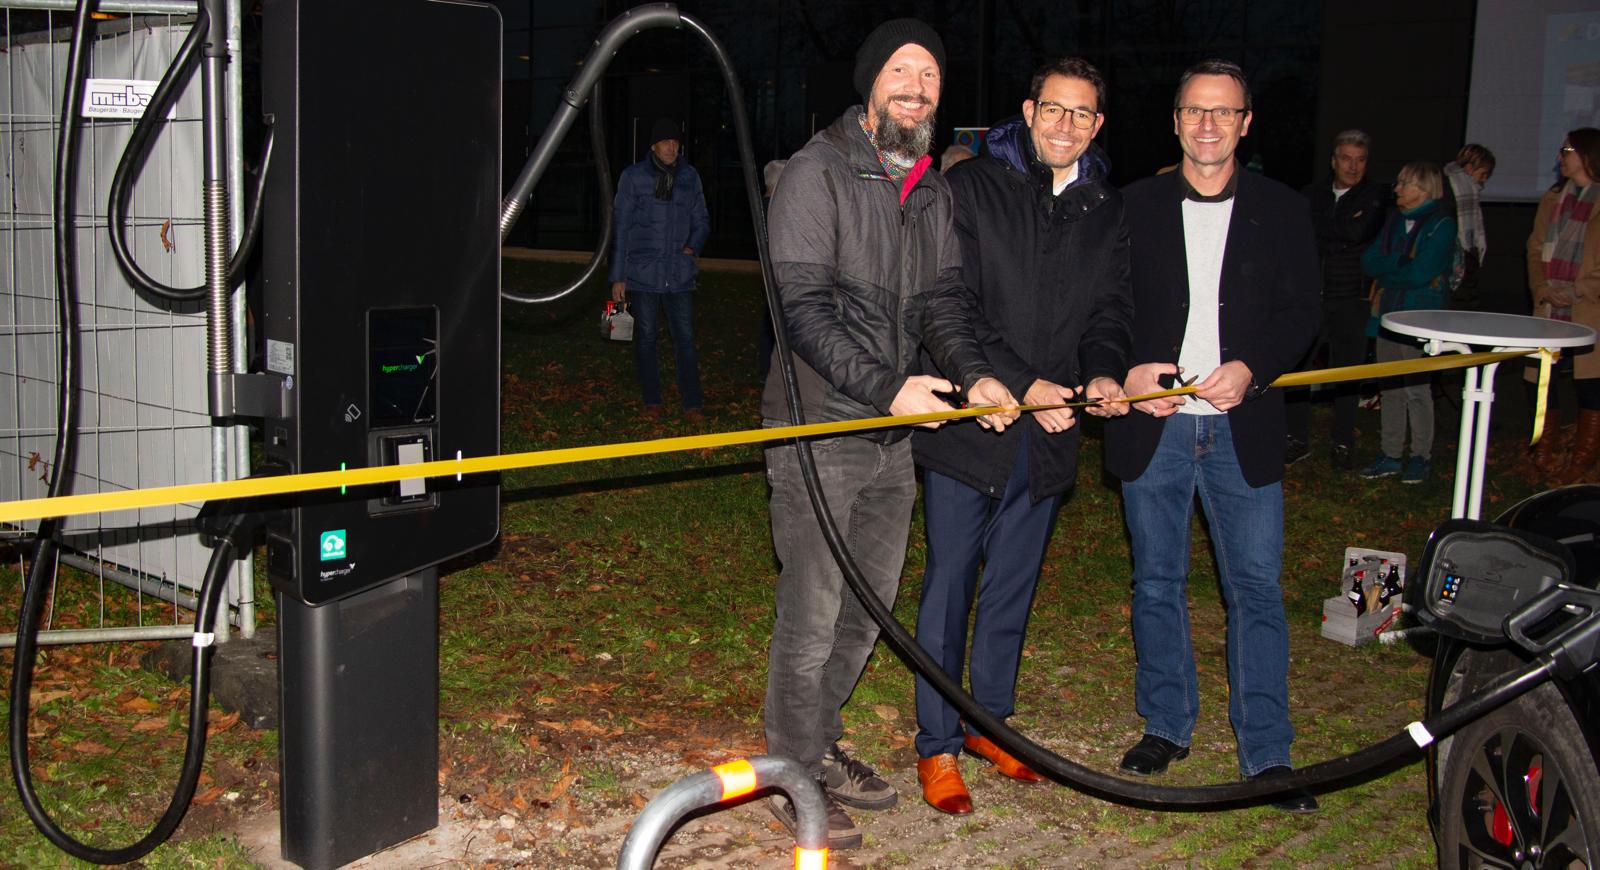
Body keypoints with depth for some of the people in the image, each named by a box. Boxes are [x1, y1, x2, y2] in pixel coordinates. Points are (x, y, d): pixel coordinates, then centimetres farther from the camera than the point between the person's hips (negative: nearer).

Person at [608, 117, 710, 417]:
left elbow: (701, 220, 18)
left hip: (680, 276, 1)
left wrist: (693, 247, -3)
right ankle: (652, 401, 16)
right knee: (646, 337, 6)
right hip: (643, 274, -1)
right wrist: (618, 277, -2)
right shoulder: (633, 177, -1)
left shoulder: (689, 176, 6)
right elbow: (621, 228, 1)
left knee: (685, 338, -1)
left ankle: (692, 402, 4)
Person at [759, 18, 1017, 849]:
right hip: (816, 429, -7)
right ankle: (795, 774, 14)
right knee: (812, 611, -2)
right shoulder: (817, 171, -10)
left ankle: (819, 743, 32)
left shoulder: (932, 191, 13)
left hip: (893, 434, 7)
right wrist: (886, 387, -24)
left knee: (869, 604, 15)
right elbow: (802, 305, -17)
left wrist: (973, 373, -12)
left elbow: (943, 298, 8)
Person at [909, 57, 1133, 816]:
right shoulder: (972, 188, -5)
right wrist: (1020, 384, -19)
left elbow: (1111, 307, 13)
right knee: (950, 582, 1)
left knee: (1013, 583, 15)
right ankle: (937, 745, 13)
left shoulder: (1106, 210, 10)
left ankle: (989, 721, 31)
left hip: (1049, 435, 5)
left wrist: (1103, 372, -8)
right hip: (968, 422, -4)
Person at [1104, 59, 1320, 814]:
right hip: (1153, 424, 1)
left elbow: (1299, 313, 2)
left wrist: (1251, 370, -14)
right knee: (1157, 582, 11)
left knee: (1256, 588, 0)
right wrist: (1125, 371, -12)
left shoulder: (1282, 211, 6)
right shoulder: (1134, 206, 5)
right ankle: (1166, 726, 26)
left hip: (1242, 428, 0)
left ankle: (1266, 753, 9)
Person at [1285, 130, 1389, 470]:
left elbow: (1359, 232, -14)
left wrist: (1321, 230, -3)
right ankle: (1298, 439, 12)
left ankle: (1343, 444, 15)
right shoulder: (1313, 193, 11)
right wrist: (1342, 233, -4)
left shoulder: (1376, 196, 0)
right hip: (1311, 297, 2)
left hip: (1351, 301, -2)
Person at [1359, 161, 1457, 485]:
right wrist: (1400, 263, -10)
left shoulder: (1441, 224, -8)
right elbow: (1369, 261, 5)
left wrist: (1385, 269, -3)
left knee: (1417, 389, -2)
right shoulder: (1395, 219, 12)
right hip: (1388, 313, 6)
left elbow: (1420, 274, -17)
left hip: (1420, 318, -6)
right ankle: (1390, 455, 16)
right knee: (1389, 388, 9)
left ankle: (1420, 457, 9)